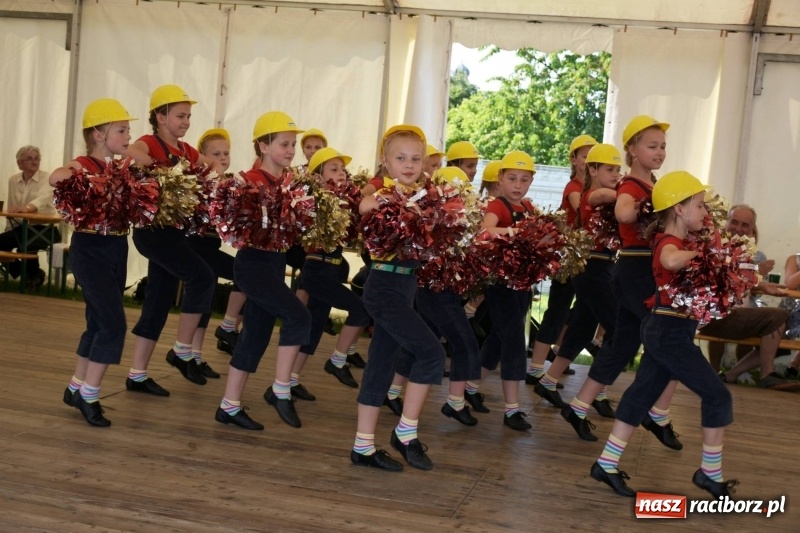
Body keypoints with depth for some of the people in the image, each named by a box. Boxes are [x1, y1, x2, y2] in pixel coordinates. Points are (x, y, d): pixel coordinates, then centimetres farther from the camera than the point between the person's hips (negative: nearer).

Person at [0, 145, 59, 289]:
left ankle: (34, 275, -1)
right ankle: (23, 274, 6)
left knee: (27, 246, -32)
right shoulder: (13, 180, 9)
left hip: (45, 227, -6)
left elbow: (44, 198, -30)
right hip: (22, 227, 6)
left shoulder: (47, 178, -8)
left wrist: (27, 207, -50)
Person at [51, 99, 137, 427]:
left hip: (117, 249, 8)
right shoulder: (84, 165, -11)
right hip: (90, 249, -8)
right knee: (114, 323, -12)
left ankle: (76, 389, 27)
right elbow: (55, 178, -30)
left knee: (99, 322, 14)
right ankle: (88, 395, 0)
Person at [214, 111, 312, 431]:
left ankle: (229, 407, 20)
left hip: (276, 262, 8)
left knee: (256, 334, 10)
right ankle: (280, 390, -3)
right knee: (298, 316, -18)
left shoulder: (289, 181, 9)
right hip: (253, 262, -8)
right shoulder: (252, 180, -11)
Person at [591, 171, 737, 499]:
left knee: (641, 394, 12)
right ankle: (711, 472, 10)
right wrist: (700, 254, -29)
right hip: (672, 332, -10)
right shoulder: (670, 244, -19)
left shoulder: (674, 242, 13)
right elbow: (670, 261, -44)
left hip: (663, 330, 10)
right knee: (717, 395, -1)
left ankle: (607, 464, 16)